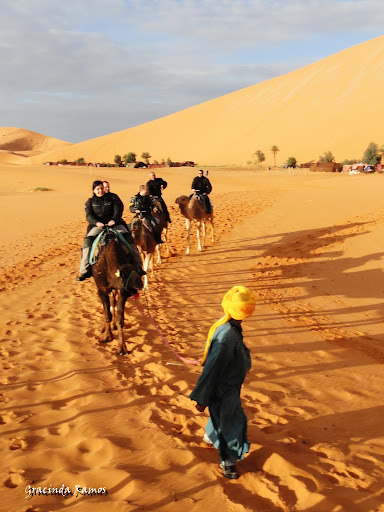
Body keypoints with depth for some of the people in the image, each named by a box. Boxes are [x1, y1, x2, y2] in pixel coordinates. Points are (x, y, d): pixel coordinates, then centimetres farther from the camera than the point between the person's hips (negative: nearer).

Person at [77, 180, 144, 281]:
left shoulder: (112, 197, 11)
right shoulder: (90, 202, 13)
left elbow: (118, 209, -2)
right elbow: (89, 216, 0)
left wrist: (114, 220, -21)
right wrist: (97, 222, -22)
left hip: (115, 224, 0)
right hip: (98, 226, 0)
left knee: (128, 239, -19)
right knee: (88, 242, -22)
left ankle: (137, 266, -11)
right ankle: (86, 270, -15)